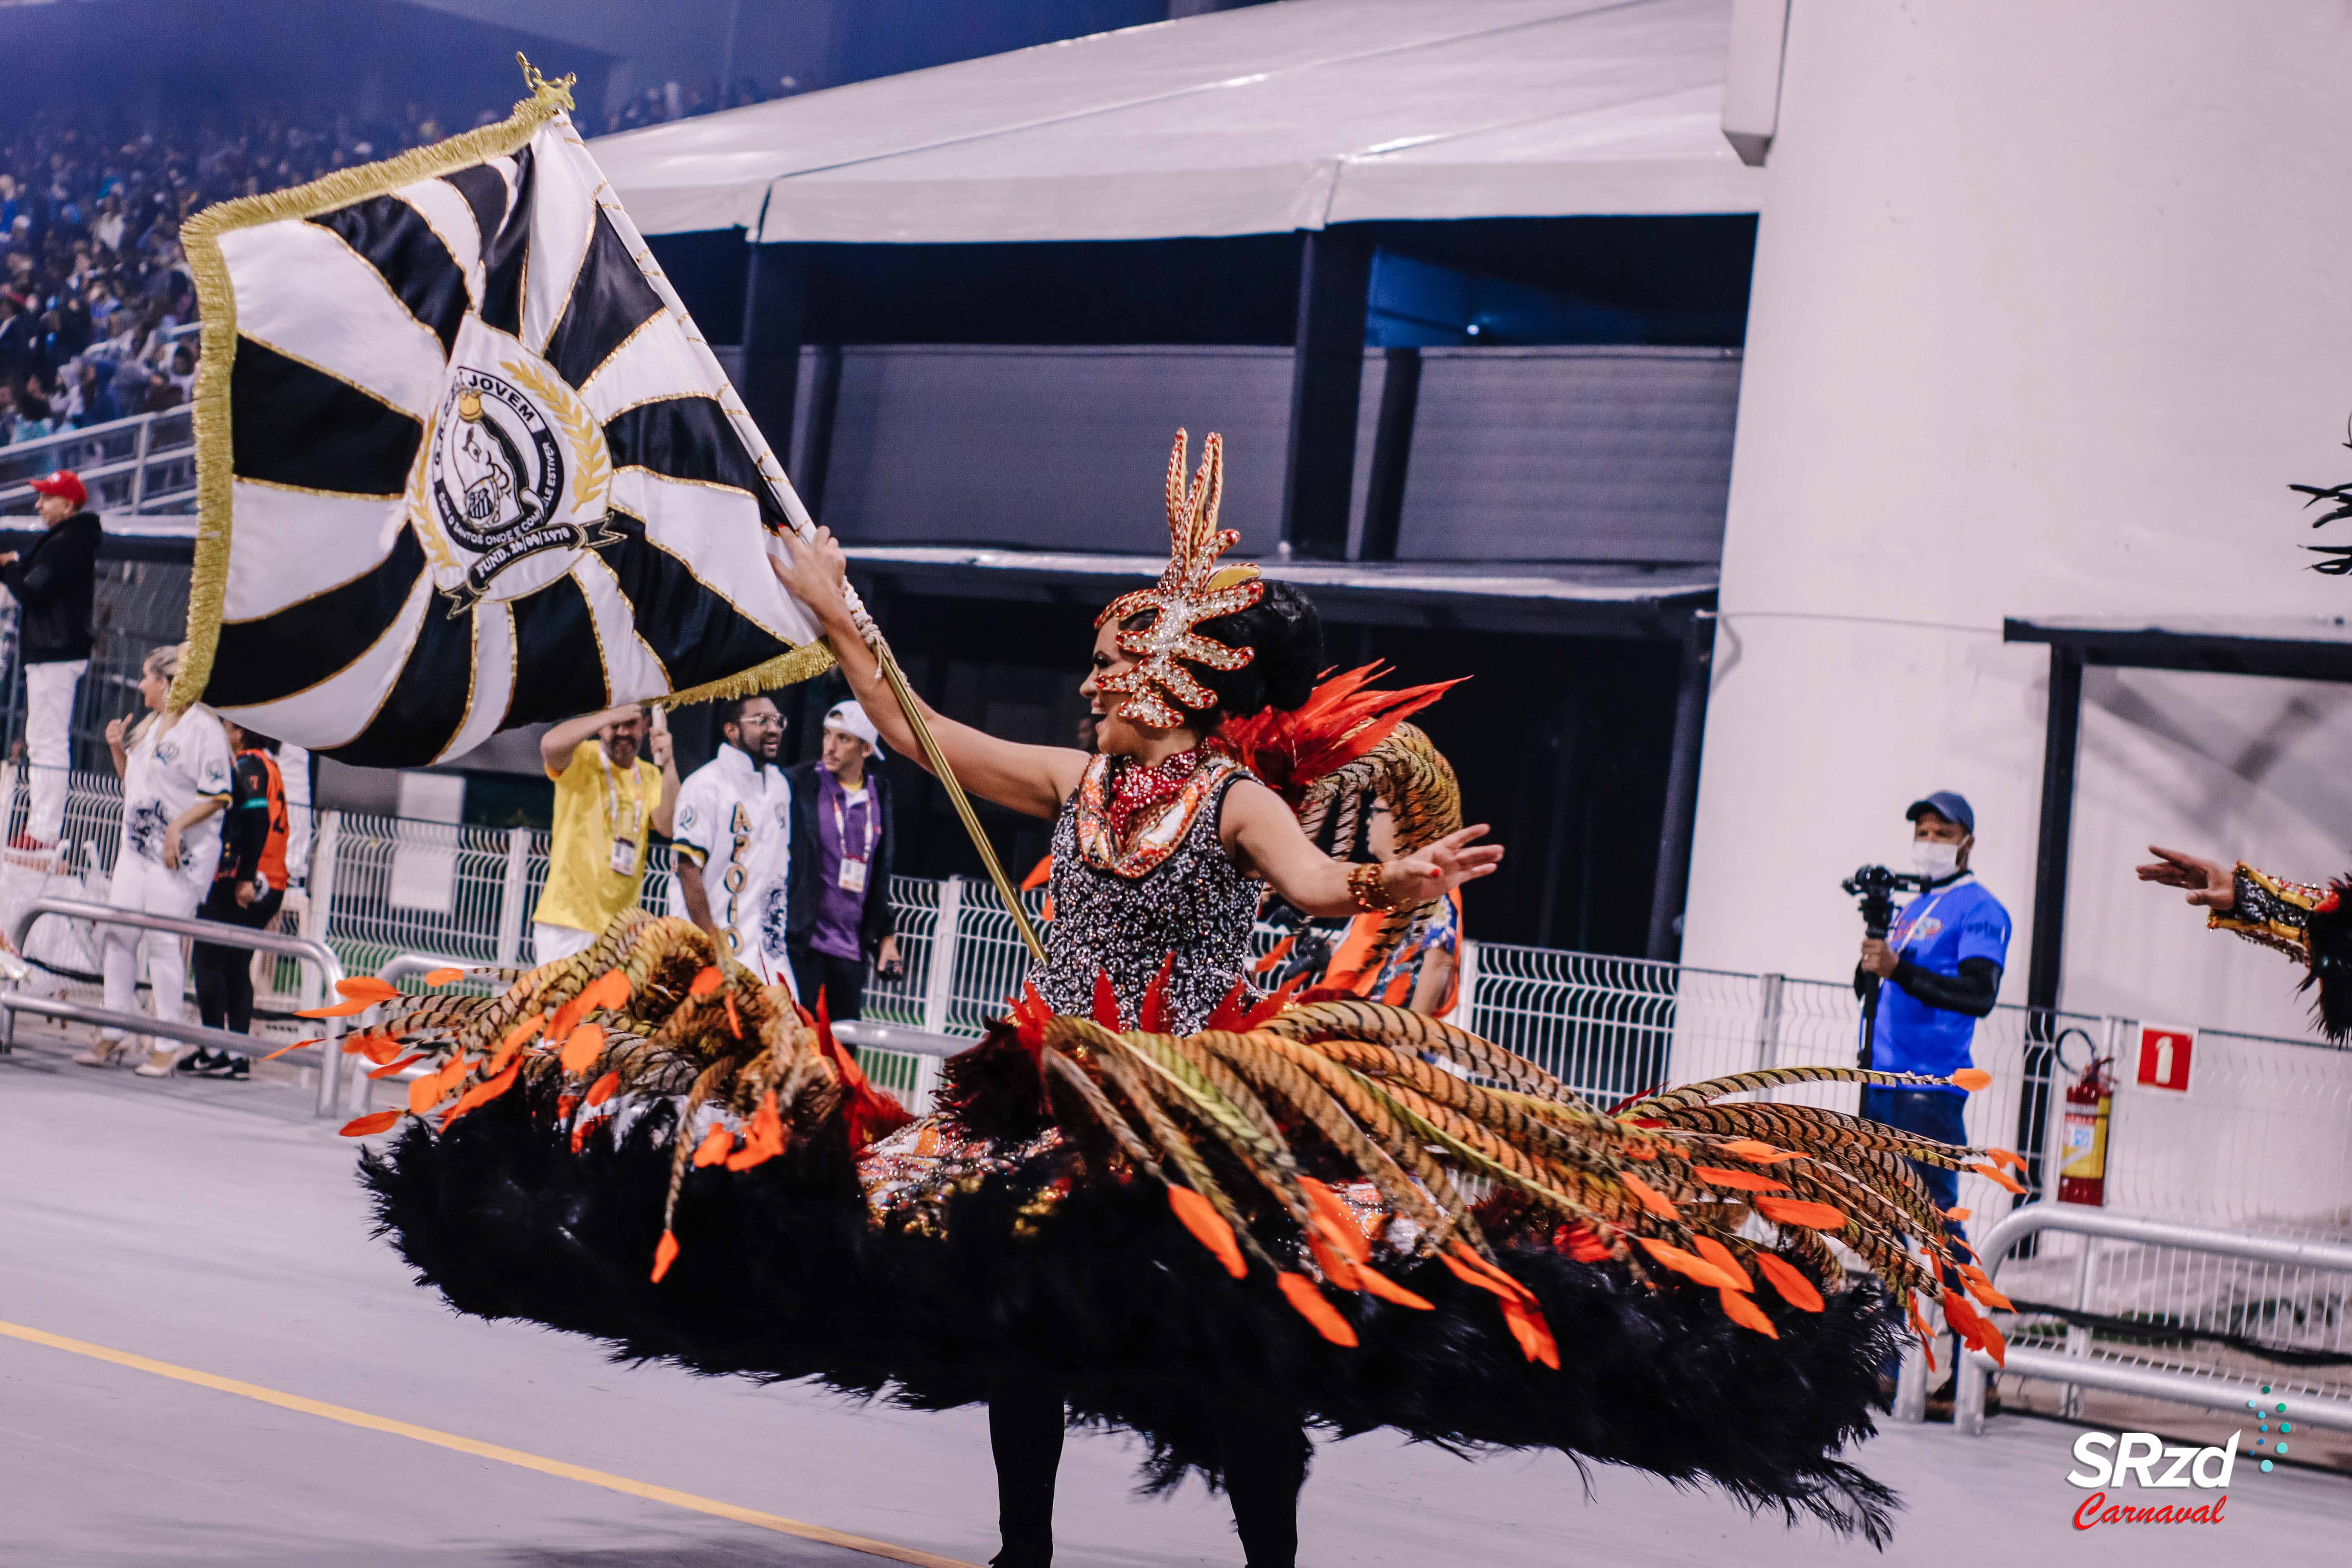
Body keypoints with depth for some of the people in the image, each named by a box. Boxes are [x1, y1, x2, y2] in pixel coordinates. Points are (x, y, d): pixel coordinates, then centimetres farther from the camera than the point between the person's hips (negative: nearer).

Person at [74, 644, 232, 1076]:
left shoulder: (204, 728, -11)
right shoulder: (150, 726, 16)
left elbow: (217, 797, -15)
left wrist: (178, 827, -23)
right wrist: (118, 749, 9)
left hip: (180, 854, -8)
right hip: (136, 846, 8)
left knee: (163, 941, -9)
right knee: (119, 936, 4)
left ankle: (167, 1045, -3)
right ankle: (112, 1038, 11)